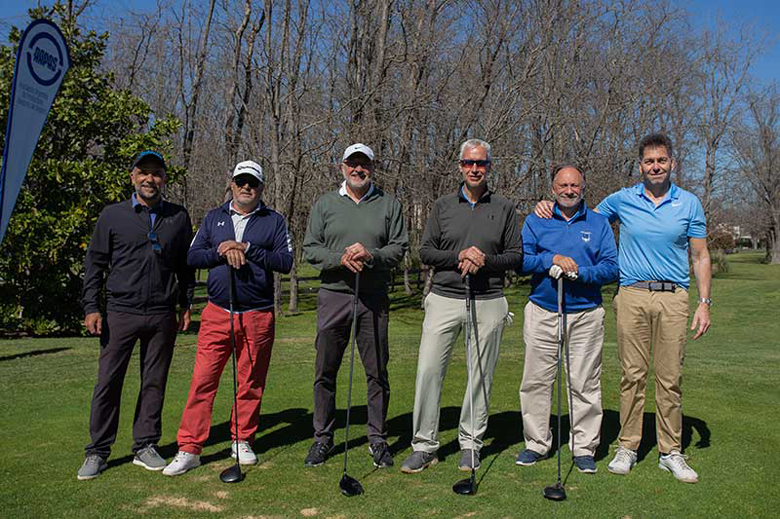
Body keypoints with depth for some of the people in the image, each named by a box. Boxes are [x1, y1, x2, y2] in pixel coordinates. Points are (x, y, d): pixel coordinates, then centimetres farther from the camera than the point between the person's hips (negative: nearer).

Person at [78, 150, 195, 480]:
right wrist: (91, 308, -2)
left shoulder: (178, 217, 8)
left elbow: (186, 264, 14)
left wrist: (185, 304, 10)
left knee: (154, 382, 8)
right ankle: (98, 452, 14)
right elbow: (94, 263, 5)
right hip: (120, 313, -1)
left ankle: (145, 446, 20)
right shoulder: (113, 215, 4)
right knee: (108, 382, 1)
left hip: (163, 316, 1)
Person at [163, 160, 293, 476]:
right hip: (217, 313, 1)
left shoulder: (274, 221, 7)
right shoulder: (214, 218, 13)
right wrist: (222, 252, -11)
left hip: (258, 316, -1)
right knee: (203, 380, -3)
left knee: (251, 382, 8)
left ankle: (243, 441, 24)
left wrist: (246, 249, -13)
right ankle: (189, 449, 5)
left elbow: (285, 261, -5)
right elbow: (192, 257, 6)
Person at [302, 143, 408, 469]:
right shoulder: (325, 204, 9)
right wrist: (341, 258, -14)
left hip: (374, 298, 0)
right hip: (333, 295, 1)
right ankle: (323, 437, 19)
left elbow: (399, 247, 2)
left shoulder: (389, 204, 8)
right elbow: (310, 249, 3)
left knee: (377, 371, 5)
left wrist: (370, 255, -16)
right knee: (325, 371, 5)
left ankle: (378, 438, 20)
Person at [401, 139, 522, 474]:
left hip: (488, 302, 0)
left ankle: (471, 443, 20)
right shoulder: (443, 206, 10)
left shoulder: (504, 209, 8)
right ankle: (424, 446, 6)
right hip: (444, 299, 0)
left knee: (481, 375, 6)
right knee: (428, 369, -5)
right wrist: (459, 256, -11)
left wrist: (485, 261, -12)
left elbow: (517, 255, 6)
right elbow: (425, 251, 6)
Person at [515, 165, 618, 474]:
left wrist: (578, 273, -16)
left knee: (585, 384, 2)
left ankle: (584, 447, 15)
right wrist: (552, 259, -16)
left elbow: (611, 268, 0)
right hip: (542, 312, 1)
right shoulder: (535, 221, 9)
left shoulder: (598, 223, 9)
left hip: (586, 314, 0)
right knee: (536, 381, 4)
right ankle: (536, 443, 17)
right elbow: (520, 260, -2)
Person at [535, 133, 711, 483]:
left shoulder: (689, 204, 8)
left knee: (670, 378, 3)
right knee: (632, 375, 2)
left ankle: (671, 452, 15)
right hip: (632, 296, 0)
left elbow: (700, 257, 9)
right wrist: (550, 207, 5)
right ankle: (627, 447, 13)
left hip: (674, 298, 0)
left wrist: (704, 303, 1)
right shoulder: (622, 200, 8)